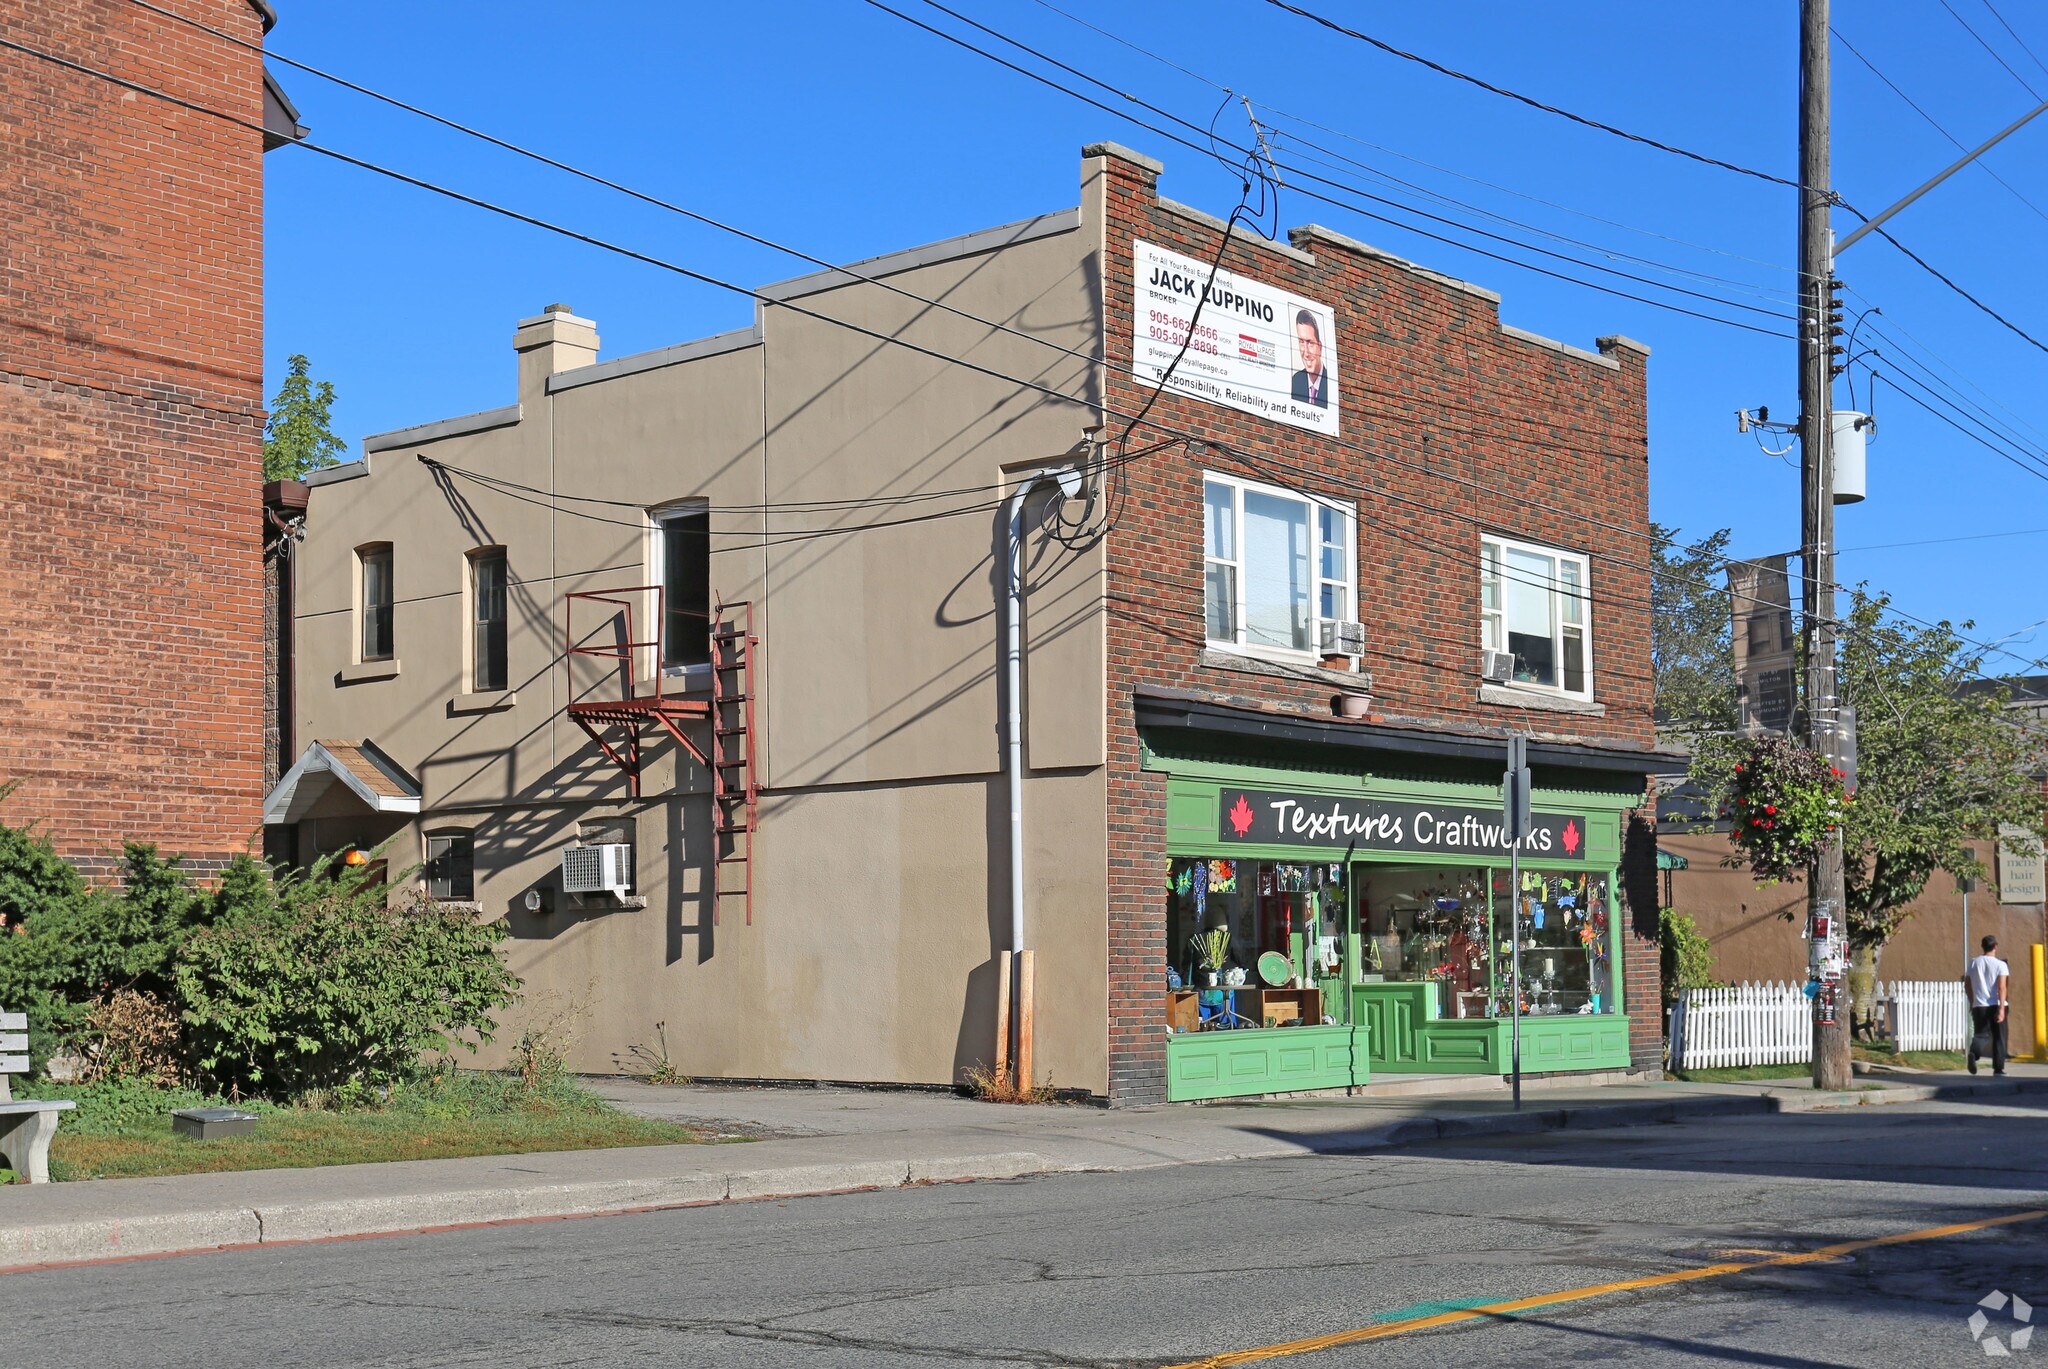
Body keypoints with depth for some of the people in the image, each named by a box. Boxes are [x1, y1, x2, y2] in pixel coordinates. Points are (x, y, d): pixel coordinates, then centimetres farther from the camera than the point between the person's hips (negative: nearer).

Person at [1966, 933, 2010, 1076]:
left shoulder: (1973, 963, 7)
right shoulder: (2001, 965, -4)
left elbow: (1968, 986, 12)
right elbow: (2002, 987, -14)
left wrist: (1972, 1004, 26)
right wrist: (2001, 1008, -19)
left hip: (1979, 1006, 2)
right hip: (1995, 1005, -2)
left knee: (1982, 1034, 2)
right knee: (1999, 1037, 10)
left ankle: (1973, 1052, -30)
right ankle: (1998, 1068, 12)